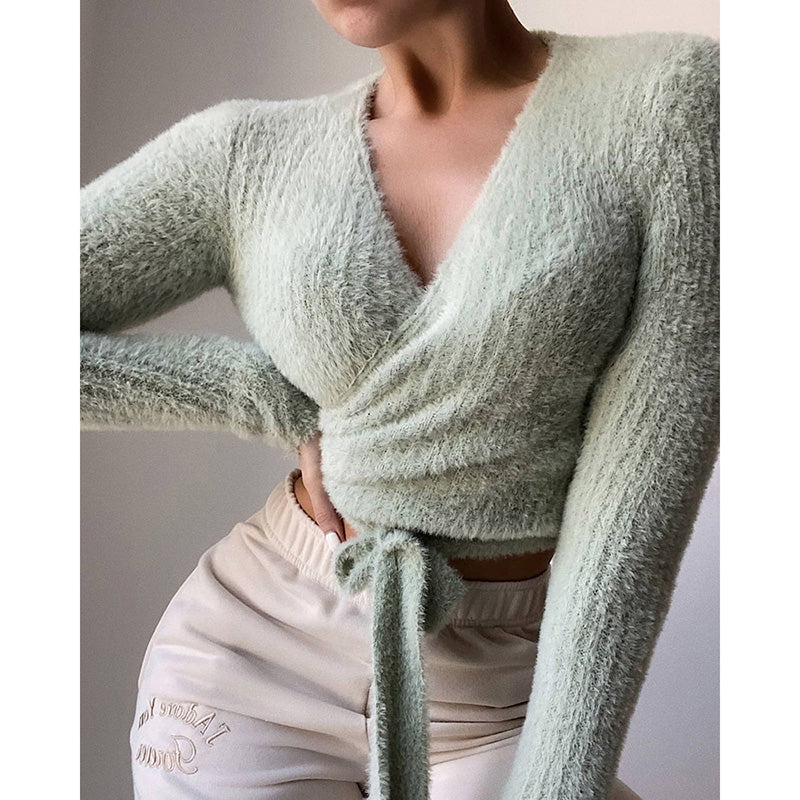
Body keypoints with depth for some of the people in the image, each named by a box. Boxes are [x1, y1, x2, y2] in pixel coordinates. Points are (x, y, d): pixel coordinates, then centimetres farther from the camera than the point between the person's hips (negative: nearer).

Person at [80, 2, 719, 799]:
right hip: (250, 661, 1)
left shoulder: (675, 96, -9)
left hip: (494, 706, 0)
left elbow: (641, 491, -14)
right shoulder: (248, 155, -4)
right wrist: (282, 397, -11)